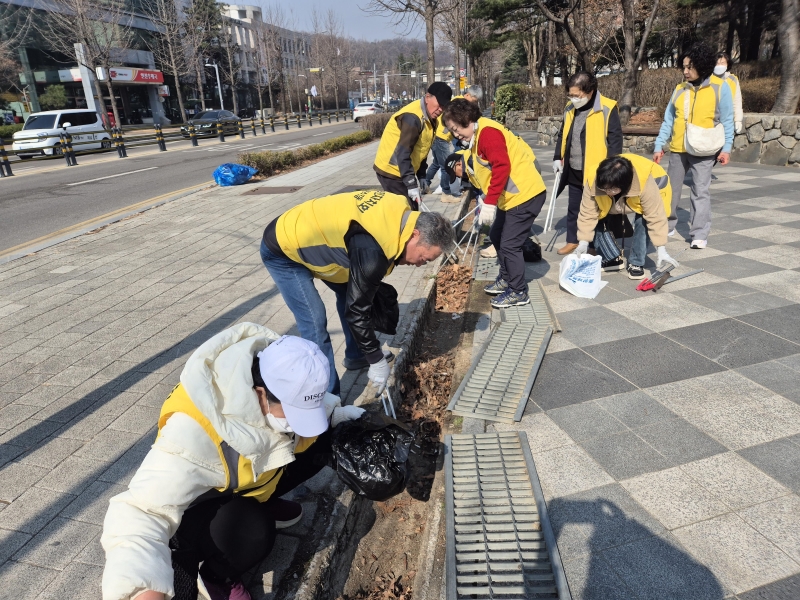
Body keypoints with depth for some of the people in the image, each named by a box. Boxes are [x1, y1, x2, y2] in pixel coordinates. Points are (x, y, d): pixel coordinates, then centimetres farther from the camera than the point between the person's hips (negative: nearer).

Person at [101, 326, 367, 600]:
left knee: (323, 437, -11)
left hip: (247, 479, 6)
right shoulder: (196, 430, -40)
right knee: (251, 530, -36)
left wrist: (339, 414, -16)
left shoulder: (284, 383, -22)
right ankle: (217, 576, -1)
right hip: (197, 506, -6)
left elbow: (313, 404, 2)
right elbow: (140, 514, -45)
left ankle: (258, 503, 11)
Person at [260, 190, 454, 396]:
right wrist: (377, 361, -14)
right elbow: (357, 310, -26)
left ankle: (356, 356, 34)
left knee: (350, 293, 15)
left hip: (307, 234, 9)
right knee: (315, 322, -14)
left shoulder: (400, 211, -10)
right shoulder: (373, 252, -36)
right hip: (282, 250, -9)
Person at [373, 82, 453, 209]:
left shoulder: (428, 118, 9)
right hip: (391, 171, -10)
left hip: (402, 171, 10)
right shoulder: (413, 117, -22)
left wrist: (422, 176, 13)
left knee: (412, 210, 13)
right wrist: (412, 185, -28)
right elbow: (403, 153, -27)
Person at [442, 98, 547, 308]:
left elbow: (502, 166, -27)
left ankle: (518, 292, 7)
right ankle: (506, 278, 34)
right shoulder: (477, 136, 15)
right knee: (497, 236, 19)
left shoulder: (487, 132, -17)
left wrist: (489, 203, -29)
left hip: (525, 195, -11)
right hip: (510, 196, 11)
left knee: (509, 244, -6)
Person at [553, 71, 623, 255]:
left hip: (596, 171, -6)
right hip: (573, 170, 6)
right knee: (573, 208, 15)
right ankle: (572, 240, 28)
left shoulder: (607, 109, -13)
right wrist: (558, 158, 10)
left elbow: (615, 139, -13)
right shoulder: (570, 108, 5)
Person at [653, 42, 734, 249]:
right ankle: (666, 227, 23)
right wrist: (659, 145, 2)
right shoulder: (680, 89, 6)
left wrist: (726, 148, -10)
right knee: (670, 189, 9)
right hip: (678, 149, 4)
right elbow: (668, 119, 8)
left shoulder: (719, 88, -3)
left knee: (700, 192, -2)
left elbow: (727, 121, -3)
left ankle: (699, 235, 3)